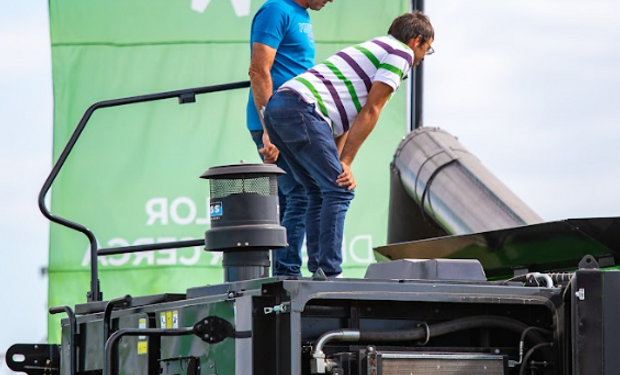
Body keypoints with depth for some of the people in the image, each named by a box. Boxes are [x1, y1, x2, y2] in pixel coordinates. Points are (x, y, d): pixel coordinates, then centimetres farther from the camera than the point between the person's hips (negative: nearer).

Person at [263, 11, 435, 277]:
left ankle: (317, 272, 13)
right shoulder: (401, 53, 5)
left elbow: (344, 123, 27)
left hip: (276, 106, 10)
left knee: (320, 192, 16)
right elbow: (370, 112, -2)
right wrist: (345, 164, -2)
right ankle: (329, 273, -12)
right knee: (339, 190, -7)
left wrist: (337, 164, 17)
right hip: (301, 108, -10)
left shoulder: (371, 50, 33)